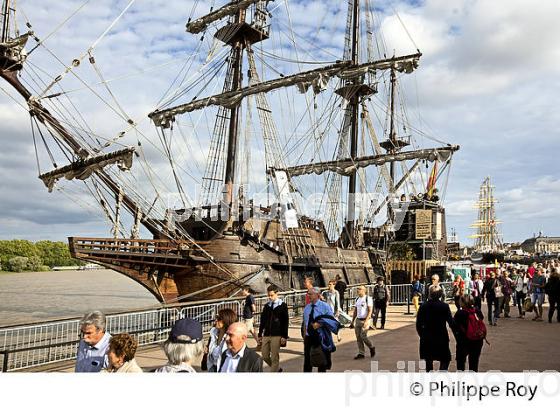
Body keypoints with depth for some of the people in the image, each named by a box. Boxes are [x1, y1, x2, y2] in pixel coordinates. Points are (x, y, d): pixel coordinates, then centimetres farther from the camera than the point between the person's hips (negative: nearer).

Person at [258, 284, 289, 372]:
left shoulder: (282, 306, -1)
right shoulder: (266, 306, 10)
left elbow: (285, 322, -3)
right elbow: (262, 321, 14)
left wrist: (284, 336, -9)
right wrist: (260, 335, 11)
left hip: (276, 336, -5)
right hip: (266, 335, 5)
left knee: (274, 358, -3)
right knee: (265, 356, 8)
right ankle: (277, 369, 29)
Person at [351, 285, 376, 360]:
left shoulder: (368, 299, -8)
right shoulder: (357, 299, 13)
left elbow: (370, 311, -14)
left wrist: (366, 321, -22)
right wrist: (352, 321, 15)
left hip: (365, 320, -7)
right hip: (358, 320, 7)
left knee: (363, 336, -11)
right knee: (358, 337, 4)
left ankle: (372, 347, 14)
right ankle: (361, 353, 12)